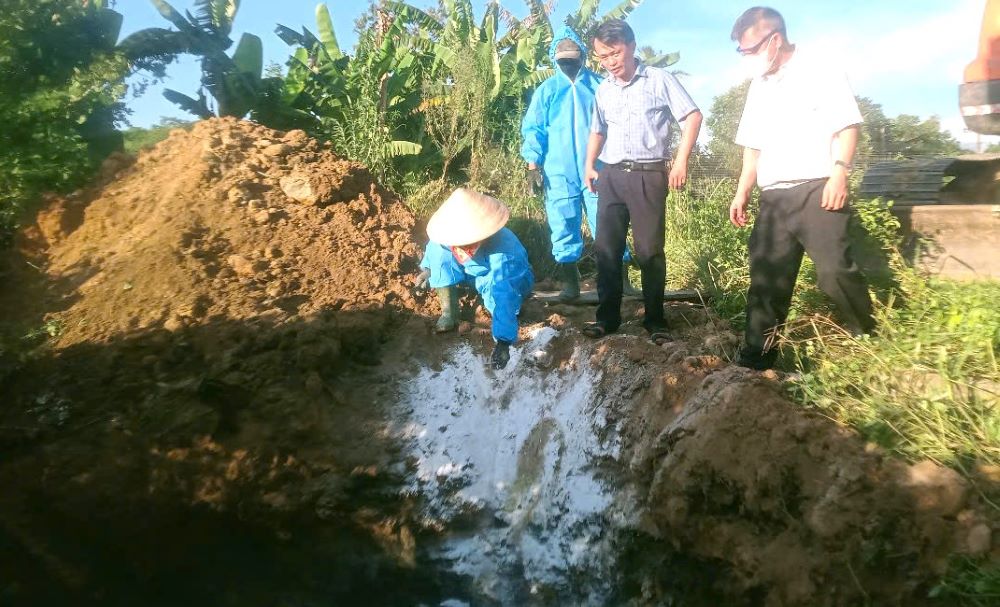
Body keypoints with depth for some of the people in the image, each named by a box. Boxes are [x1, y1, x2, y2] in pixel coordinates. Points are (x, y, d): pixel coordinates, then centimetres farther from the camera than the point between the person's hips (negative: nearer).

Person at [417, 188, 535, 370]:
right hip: (474, 272, 4)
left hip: (509, 279, -4)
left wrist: (503, 343, -56)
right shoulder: (451, 236, -27)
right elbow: (436, 244, -2)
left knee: (500, 293, -41)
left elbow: (503, 297, -50)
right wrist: (429, 269, 9)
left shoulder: (501, 249, -43)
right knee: (438, 248, -20)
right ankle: (449, 311, -13)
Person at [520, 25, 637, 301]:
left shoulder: (598, 86, 10)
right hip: (559, 173, 1)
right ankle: (570, 284, 14)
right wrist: (533, 164, -5)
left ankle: (621, 280, 6)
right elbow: (533, 129, 6)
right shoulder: (546, 90, 10)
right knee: (563, 228, 4)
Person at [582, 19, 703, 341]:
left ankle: (655, 320, 10)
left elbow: (693, 116, -2)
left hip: (648, 176, -4)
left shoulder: (659, 79, -1)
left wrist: (681, 160, -10)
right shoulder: (603, 90, 13)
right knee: (606, 248, 3)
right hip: (611, 176, 4)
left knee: (650, 250, 0)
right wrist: (589, 165, 14)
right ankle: (607, 316, 12)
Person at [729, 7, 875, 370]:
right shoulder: (759, 87, 19)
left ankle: (870, 341, 10)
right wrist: (743, 193, 16)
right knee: (765, 277, 3)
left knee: (835, 271, -11)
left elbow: (846, 126, -6)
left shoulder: (820, 74, 0)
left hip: (816, 190, -6)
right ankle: (756, 358, 8)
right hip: (773, 199, 6)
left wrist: (839, 173, -19)